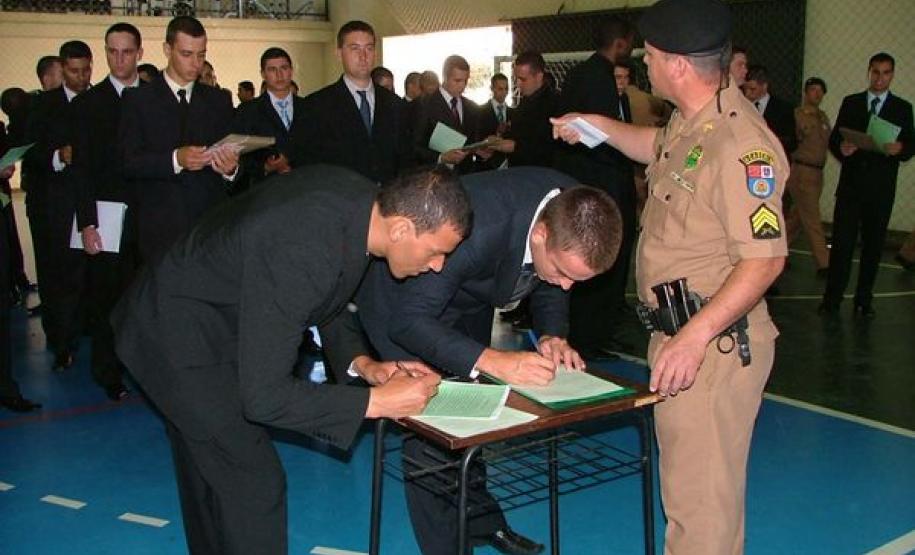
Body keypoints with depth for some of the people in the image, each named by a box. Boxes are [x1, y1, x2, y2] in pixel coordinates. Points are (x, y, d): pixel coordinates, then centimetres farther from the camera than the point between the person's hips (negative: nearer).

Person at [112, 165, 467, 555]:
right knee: (253, 486, -5)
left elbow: (325, 291, 7)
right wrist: (377, 402, -30)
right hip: (180, 342, -9)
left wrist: (360, 362, -6)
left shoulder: (364, 198, -13)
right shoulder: (301, 251, -39)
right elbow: (263, 396, -35)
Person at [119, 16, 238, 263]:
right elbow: (128, 163, -4)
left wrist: (230, 169, -13)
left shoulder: (218, 100, 14)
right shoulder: (138, 99, 5)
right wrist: (175, 159, -19)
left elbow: (234, 160, 11)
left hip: (213, 224, 2)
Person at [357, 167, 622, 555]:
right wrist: (494, 362, -46)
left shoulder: (576, 216, -22)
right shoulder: (478, 228, -43)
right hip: (401, 296, -6)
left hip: (469, 295, 6)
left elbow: (550, 283, -1)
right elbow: (409, 321, -38)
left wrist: (553, 334, -20)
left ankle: (480, 521, 32)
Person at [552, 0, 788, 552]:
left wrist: (695, 336, -31)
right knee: (686, 480, 23)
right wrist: (598, 125, 36)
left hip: (713, 343, -10)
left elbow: (765, 259, -26)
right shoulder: (692, 121, 9)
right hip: (681, 331, 10)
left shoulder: (739, 143, -24)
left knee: (701, 495, -2)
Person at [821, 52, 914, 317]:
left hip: (881, 188, 0)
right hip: (850, 185, 0)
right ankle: (832, 299, -1)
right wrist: (841, 148, -18)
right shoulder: (850, 102, 9)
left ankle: (864, 301, 14)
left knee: (873, 245, 5)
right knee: (841, 242, -5)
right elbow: (834, 138, 5)